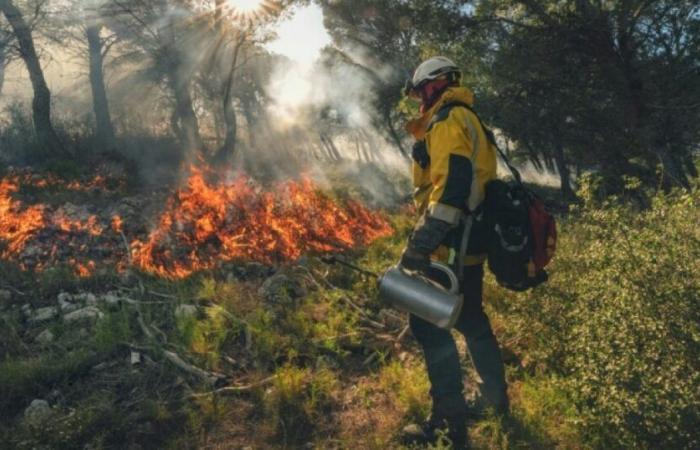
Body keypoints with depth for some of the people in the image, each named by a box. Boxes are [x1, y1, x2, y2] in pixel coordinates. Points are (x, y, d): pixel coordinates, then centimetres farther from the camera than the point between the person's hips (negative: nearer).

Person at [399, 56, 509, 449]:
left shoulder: (448, 121, -12)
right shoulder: (469, 120, 20)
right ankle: (496, 397, 36)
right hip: (471, 242, 11)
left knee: (430, 324, -6)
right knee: (471, 319, 21)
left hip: (451, 245, -11)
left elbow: (452, 184, -26)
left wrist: (423, 239, -31)